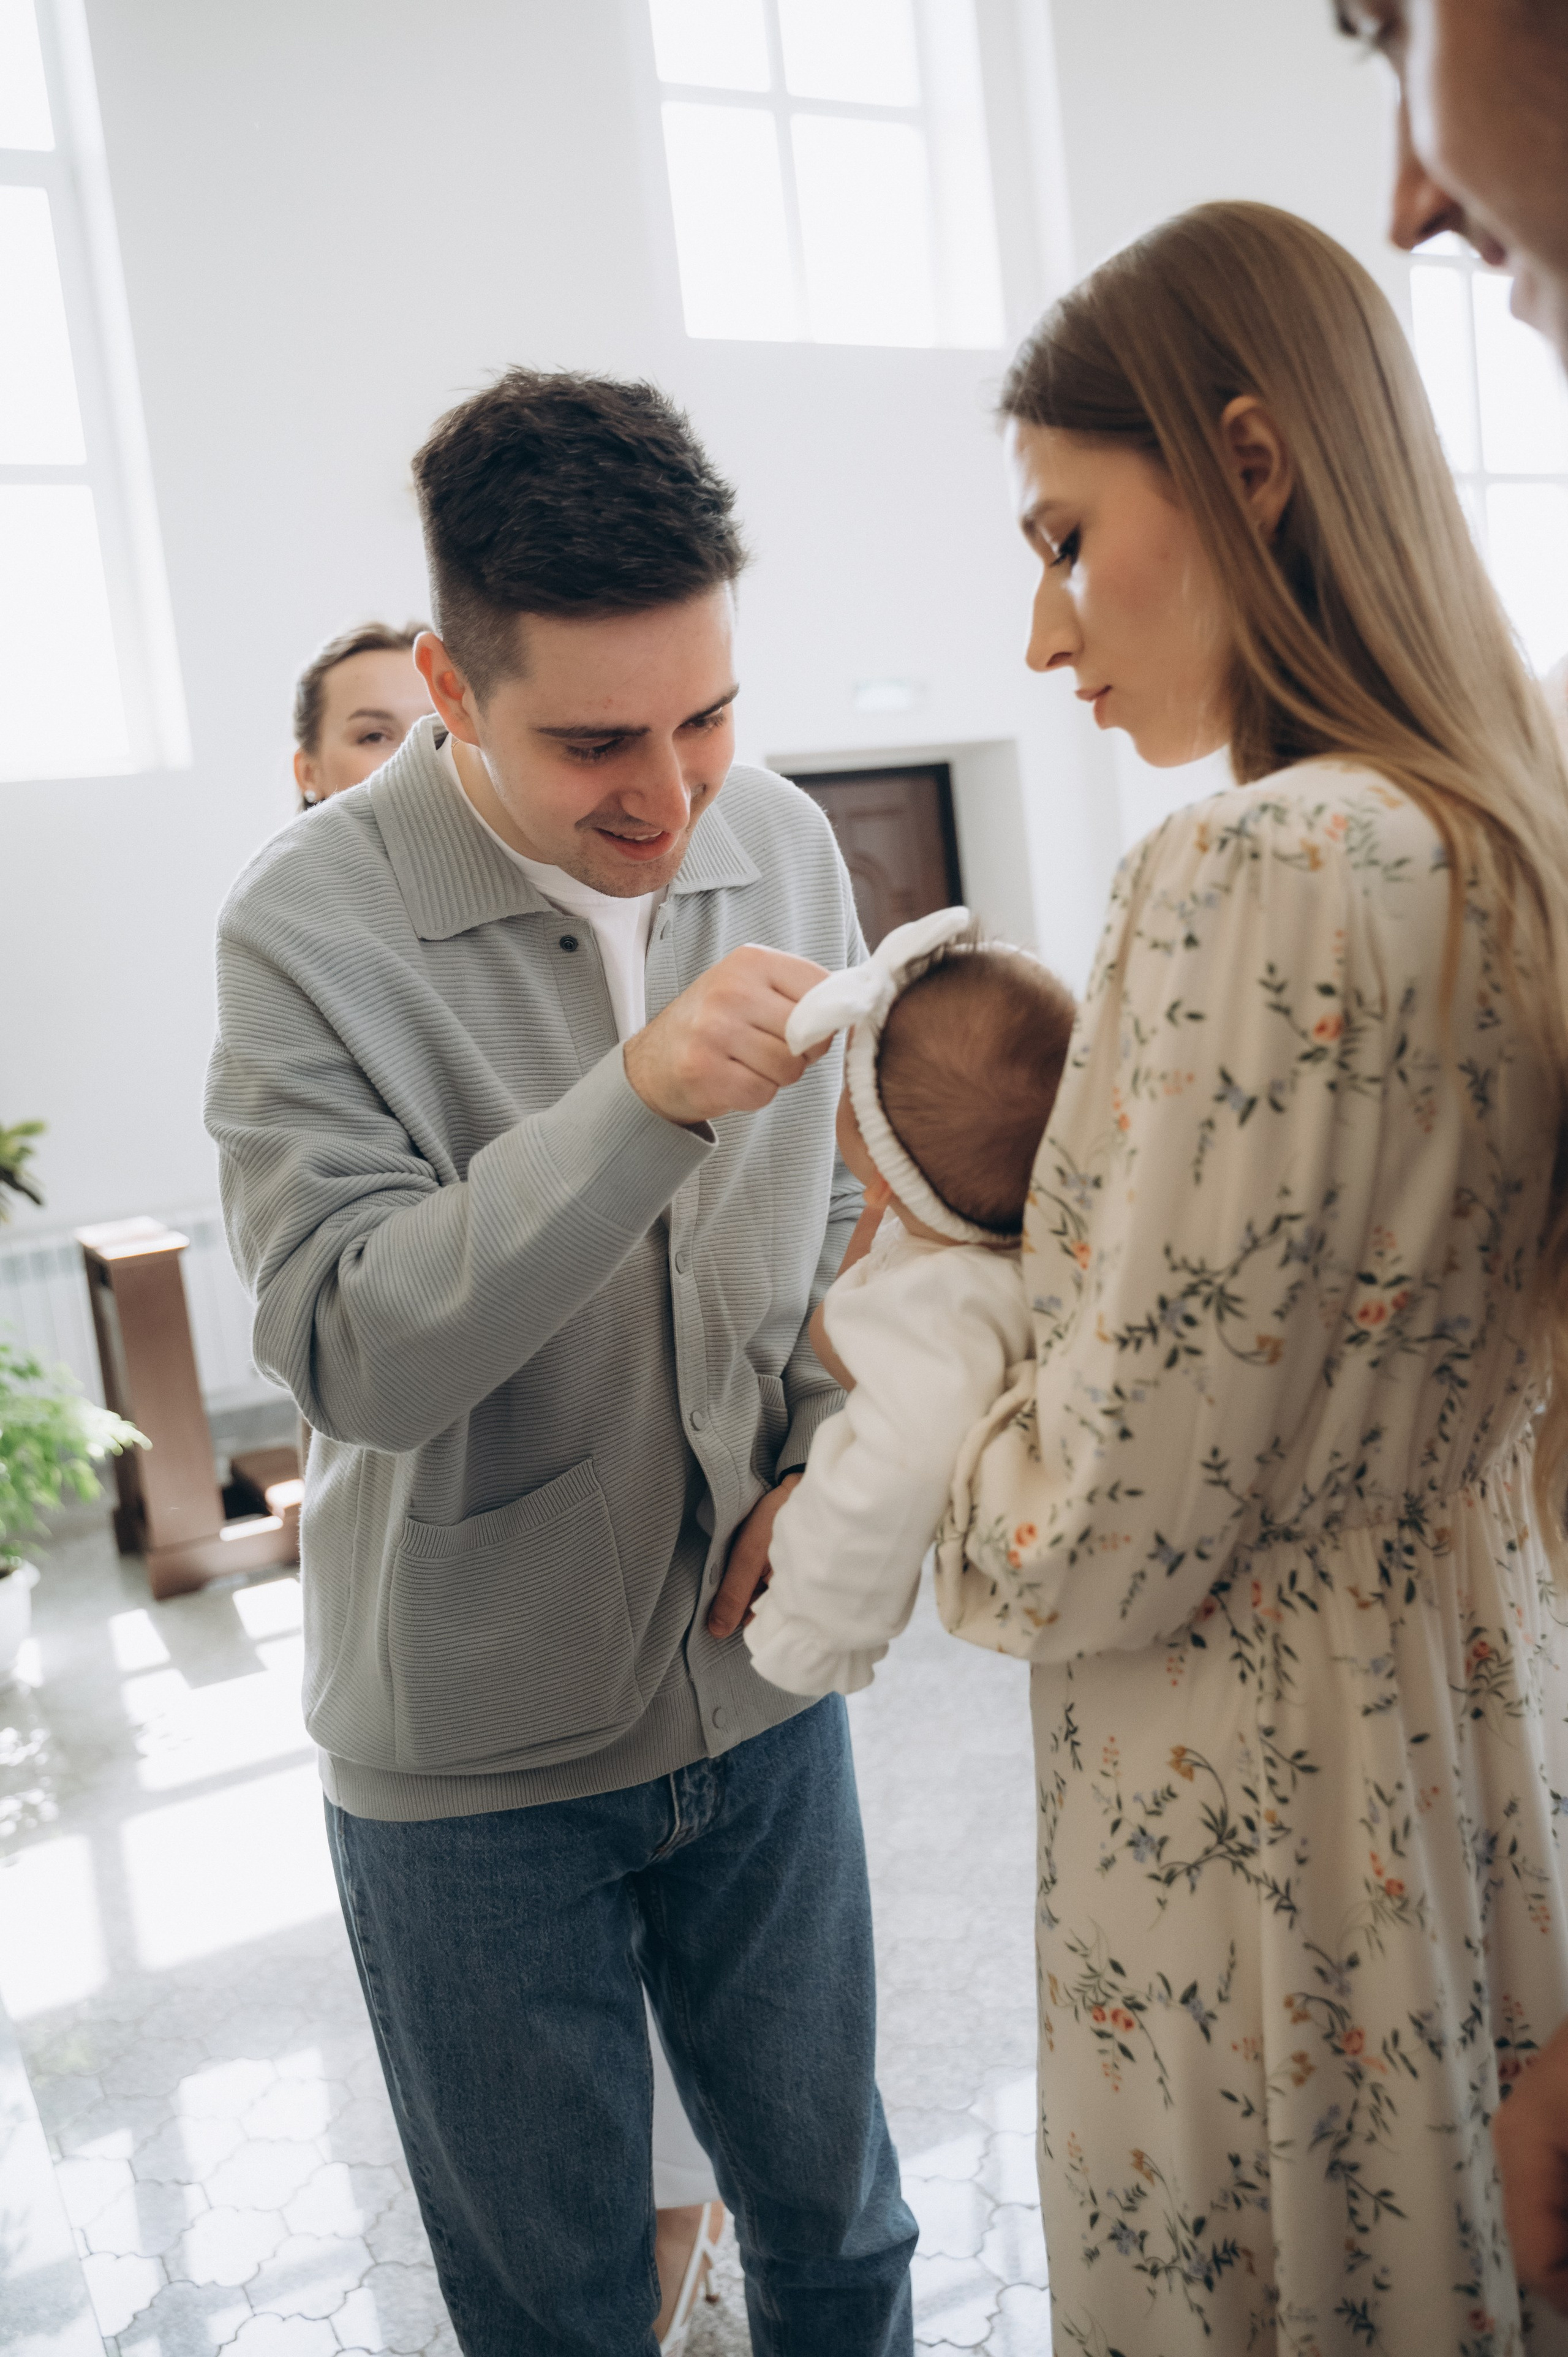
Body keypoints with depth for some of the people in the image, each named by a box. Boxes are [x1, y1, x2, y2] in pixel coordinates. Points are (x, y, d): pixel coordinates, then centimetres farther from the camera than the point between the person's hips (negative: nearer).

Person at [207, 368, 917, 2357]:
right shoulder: (311, 929, -18)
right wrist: (641, 1101, -35)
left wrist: (831, 1455, -4)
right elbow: (349, 1352, -24)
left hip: (758, 1678, 4)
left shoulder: (782, 847, -3)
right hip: (474, 1753, -3)